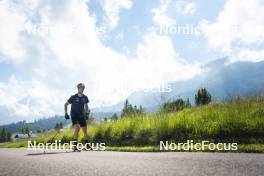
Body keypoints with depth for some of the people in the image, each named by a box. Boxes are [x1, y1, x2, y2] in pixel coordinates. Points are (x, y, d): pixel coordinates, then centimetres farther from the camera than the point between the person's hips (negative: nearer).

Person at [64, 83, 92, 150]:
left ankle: (86, 145, 22)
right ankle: (75, 145, -22)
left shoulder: (85, 98, -1)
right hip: (74, 115, -4)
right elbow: (66, 104, 1)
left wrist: (87, 113, 2)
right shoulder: (73, 97, -11)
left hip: (82, 116, 4)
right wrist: (66, 113, -6)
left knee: (85, 130, 7)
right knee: (77, 128, -25)